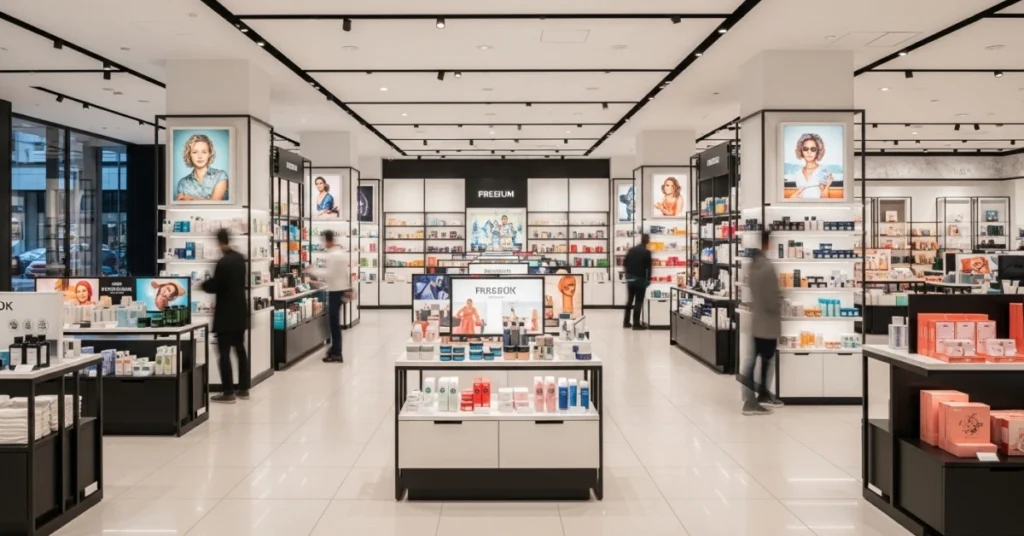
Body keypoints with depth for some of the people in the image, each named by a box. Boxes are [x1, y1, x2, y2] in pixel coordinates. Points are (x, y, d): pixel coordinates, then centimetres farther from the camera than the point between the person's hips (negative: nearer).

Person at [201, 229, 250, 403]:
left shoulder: (223, 262, -19)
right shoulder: (240, 258, 6)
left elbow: (214, 286, -13)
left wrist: (202, 284, 7)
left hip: (226, 313, -8)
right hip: (240, 310, 8)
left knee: (224, 352, -2)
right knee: (240, 349, 13)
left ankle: (228, 393, -1)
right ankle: (243, 389, 18)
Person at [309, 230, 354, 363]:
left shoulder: (332, 255, -18)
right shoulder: (343, 252, 12)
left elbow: (329, 274, -21)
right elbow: (347, 271, 16)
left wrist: (313, 271, -9)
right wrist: (348, 289, 22)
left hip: (335, 291, -10)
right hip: (342, 289, 10)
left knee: (334, 321, -5)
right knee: (334, 320, 18)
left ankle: (336, 354, -2)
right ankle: (335, 348, 27)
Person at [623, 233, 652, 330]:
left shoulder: (631, 250, 8)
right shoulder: (647, 252, -10)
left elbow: (625, 264, 9)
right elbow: (648, 267, -10)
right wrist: (648, 279, 0)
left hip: (630, 278, 6)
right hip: (640, 279, -6)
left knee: (629, 300, 15)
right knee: (638, 301, -2)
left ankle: (626, 322, 17)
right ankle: (636, 323, -3)